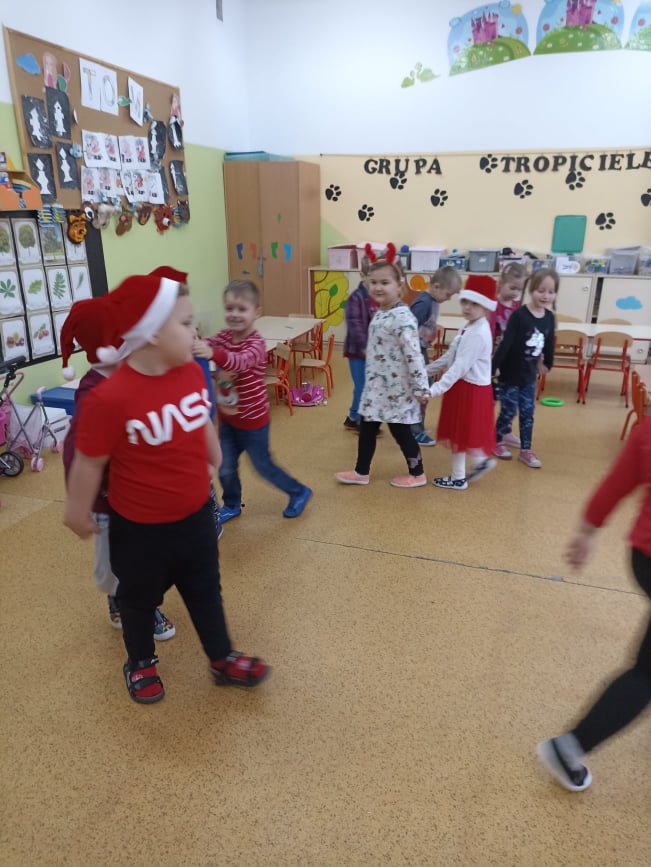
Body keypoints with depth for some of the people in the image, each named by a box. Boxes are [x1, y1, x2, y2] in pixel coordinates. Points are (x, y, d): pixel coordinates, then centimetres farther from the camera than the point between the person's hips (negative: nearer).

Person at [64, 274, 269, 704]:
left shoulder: (192, 372, -11)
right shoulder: (109, 398, -30)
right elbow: (89, 463, -18)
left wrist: (216, 464, 21)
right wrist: (78, 513, -5)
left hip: (196, 513, 5)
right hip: (140, 526, -5)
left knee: (205, 590, 22)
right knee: (140, 599, 21)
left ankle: (223, 660, 43)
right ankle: (141, 664, 48)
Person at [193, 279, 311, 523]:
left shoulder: (256, 344, -23)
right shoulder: (223, 337, -2)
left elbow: (241, 362, -43)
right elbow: (205, 346, -17)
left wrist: (213, 353, -63)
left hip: (253, 420, -5)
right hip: (227, 418, 5)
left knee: (263, 466, 12)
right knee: (226, 469, 13)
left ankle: (299, 492, 35)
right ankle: (231, 505, 38)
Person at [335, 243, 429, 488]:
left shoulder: (402, 318, -23)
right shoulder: (380, 313, 7)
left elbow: (413, 355, -24)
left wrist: (421, 387, -23)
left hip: (395, 388, -9)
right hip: (376, 385, 9)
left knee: (400, 432, 6)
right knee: (366, 428, 16)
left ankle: (417, 474, 26)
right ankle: (361, 472, 31)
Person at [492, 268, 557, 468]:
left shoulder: (549, 317, -1)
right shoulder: (519, 315, -19)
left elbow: (549, 343, 12)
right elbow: (505, 343, -21)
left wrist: (547, 364, 21)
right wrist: (494, 366, -22)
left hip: (529, 375, 5)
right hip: (510, 373, -5)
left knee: (527, 414, 10)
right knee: (508, 411, 4)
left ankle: (526, 450, 22)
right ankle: (497, 441, 27)